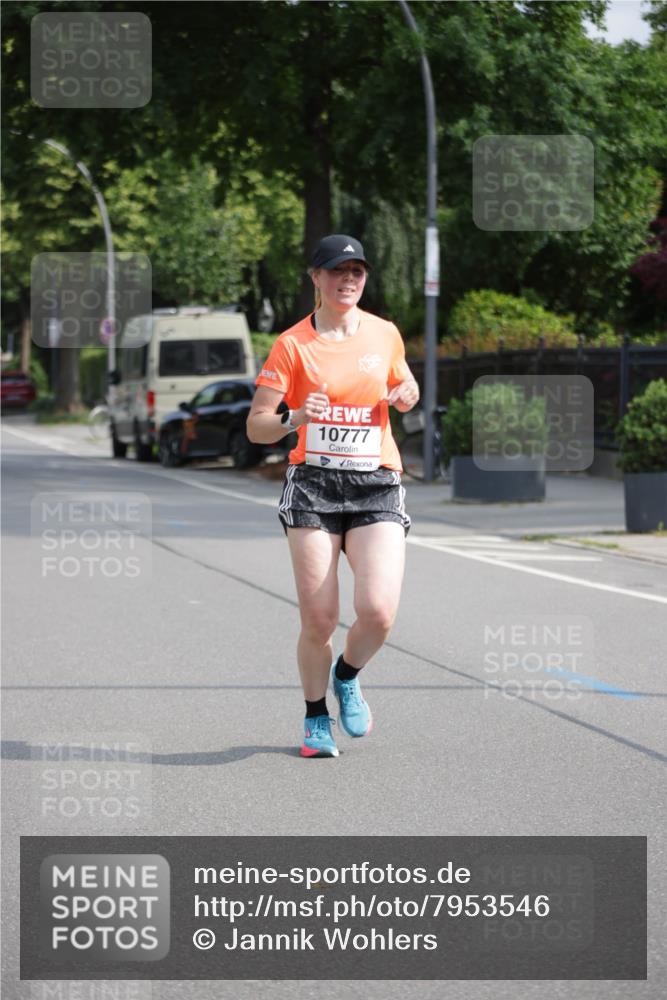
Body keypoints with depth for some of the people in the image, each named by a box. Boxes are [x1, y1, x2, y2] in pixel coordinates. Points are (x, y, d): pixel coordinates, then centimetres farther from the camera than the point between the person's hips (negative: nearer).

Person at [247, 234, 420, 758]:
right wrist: (295, 419, -22)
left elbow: (403, 388, 27)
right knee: (319, 619, -5)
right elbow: (256, 426, -2)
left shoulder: (385, 334, 9)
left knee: (378, 610, -16)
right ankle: (316, 717, 21)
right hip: (314, 484, -2)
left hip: (377, 484, 2)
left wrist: (408, 395, 3)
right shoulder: (292, 344, -1)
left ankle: (348, 676, 18)